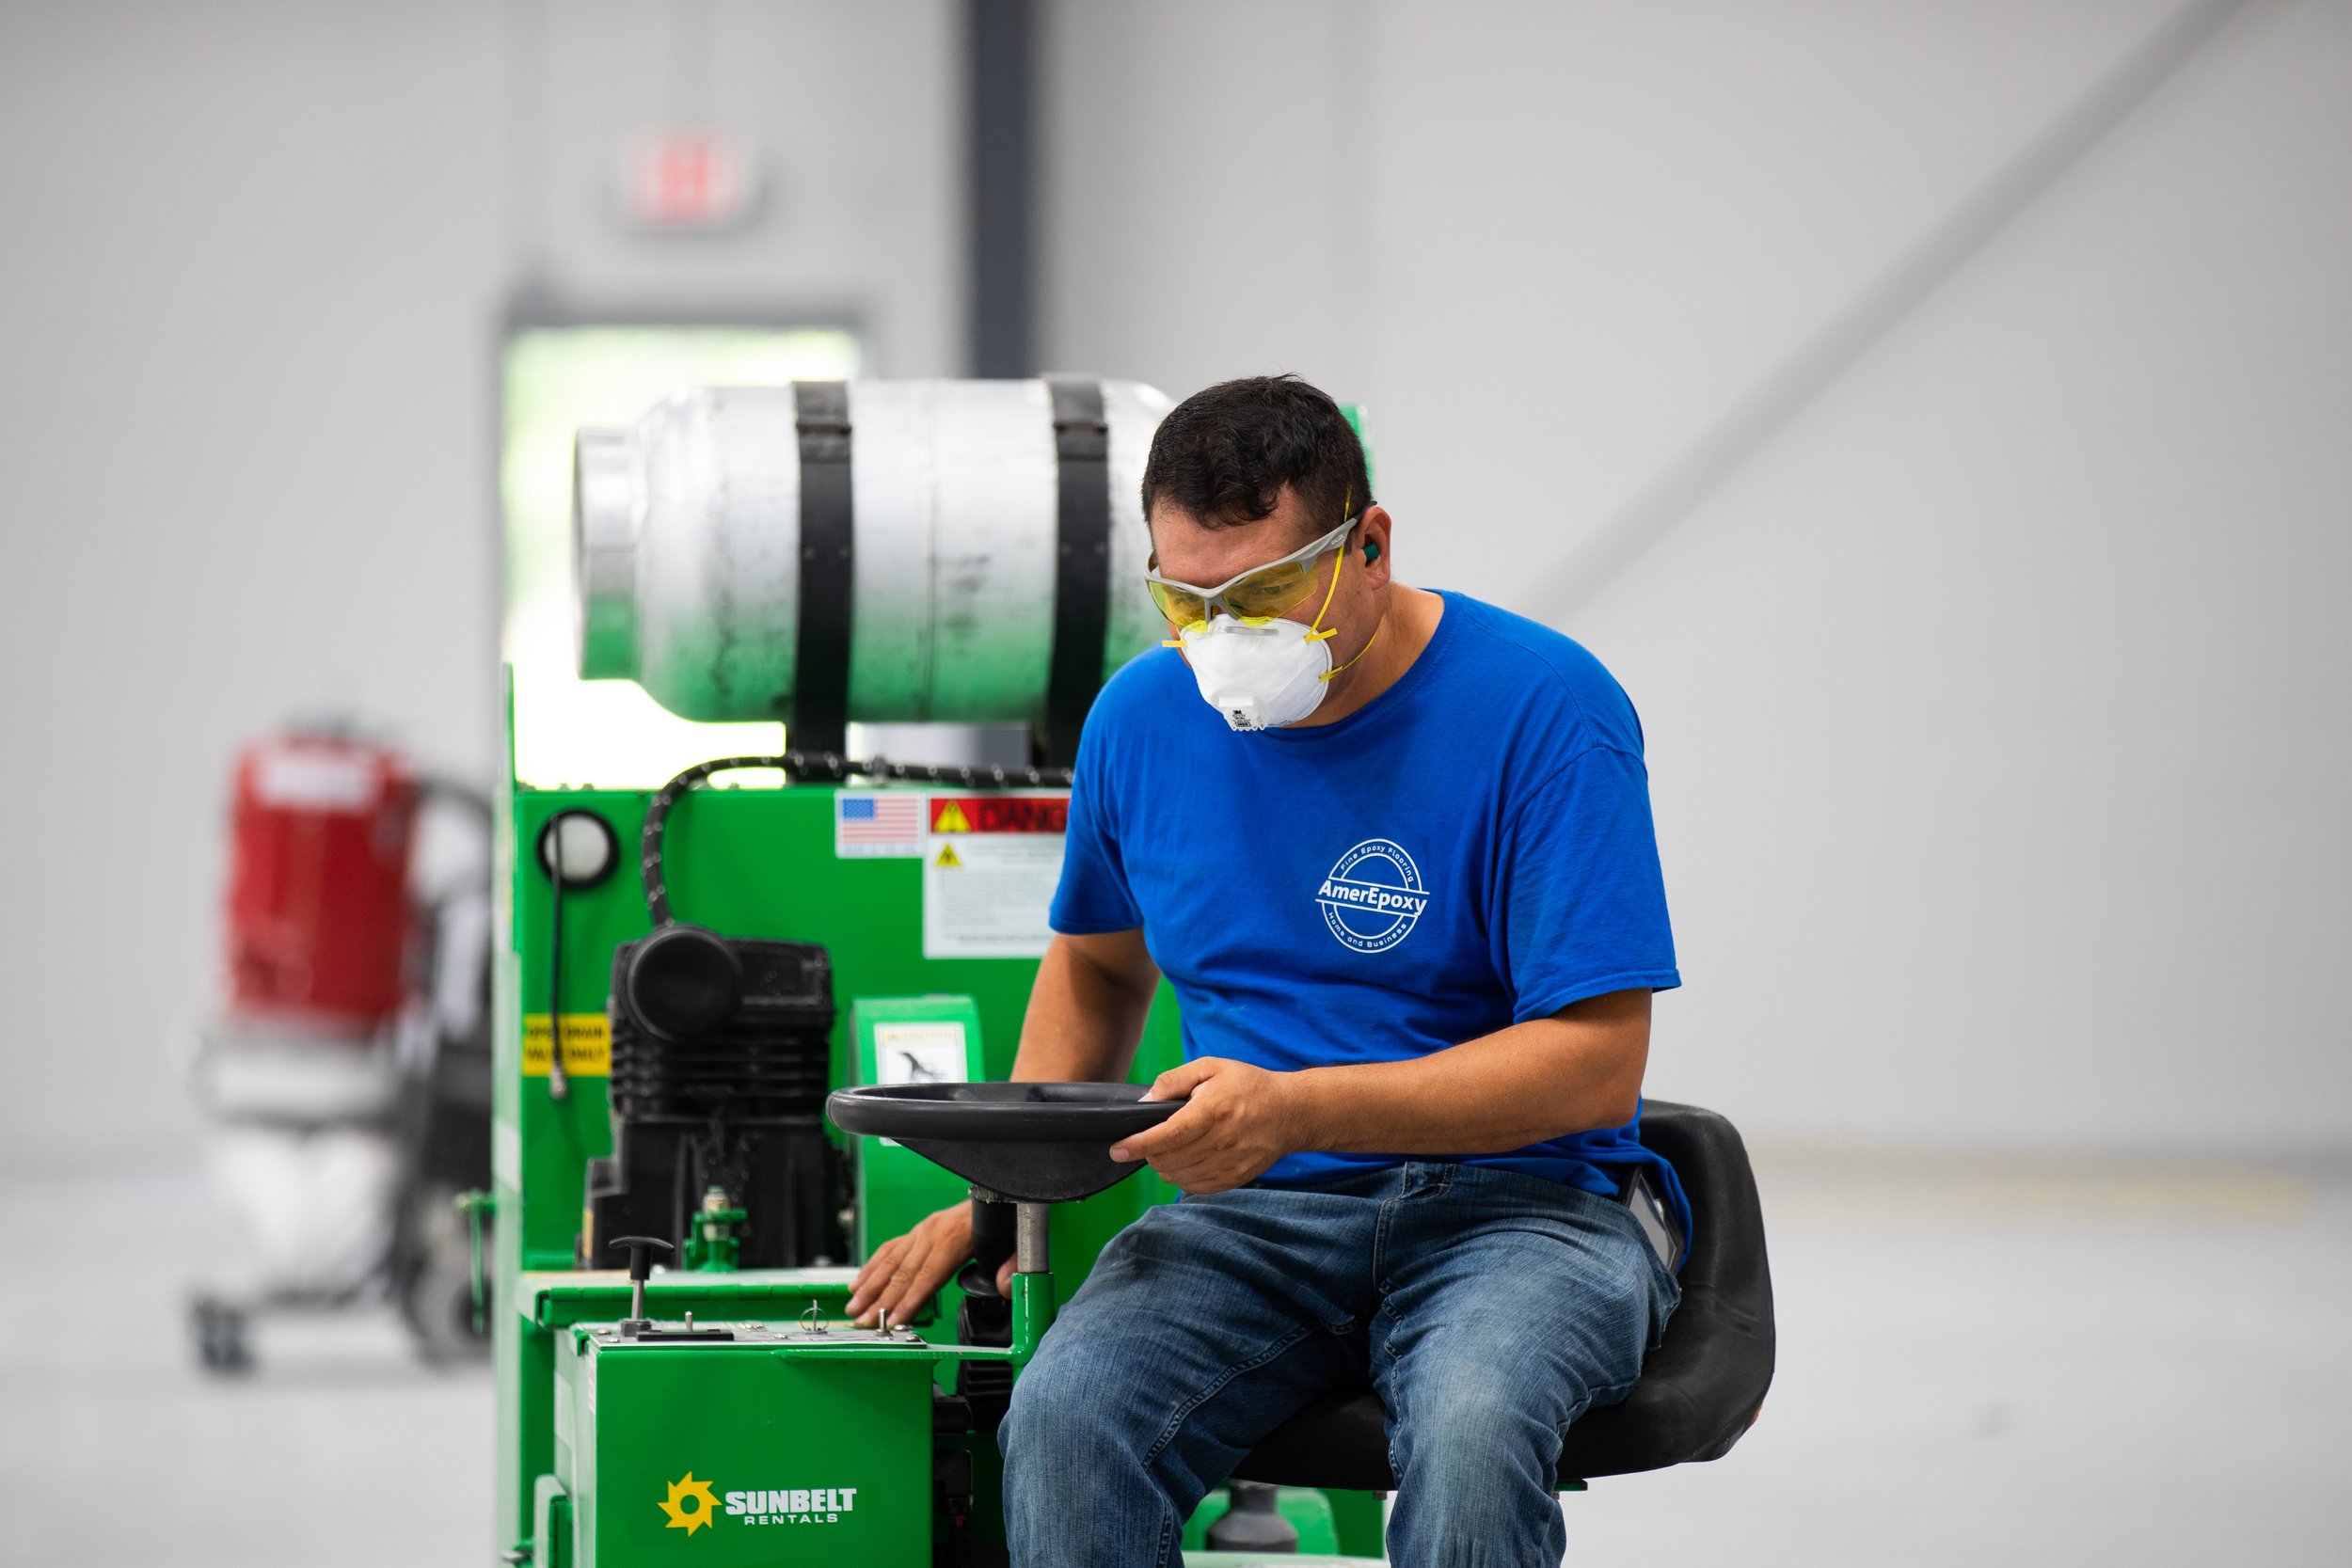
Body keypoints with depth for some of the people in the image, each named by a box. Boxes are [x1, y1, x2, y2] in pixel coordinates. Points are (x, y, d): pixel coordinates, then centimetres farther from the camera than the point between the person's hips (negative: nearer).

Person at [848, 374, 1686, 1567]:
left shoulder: (1542, 709, -10)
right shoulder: (1145, 717, 7)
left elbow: (1596, 1063, -14)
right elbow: (1097, 961, 27)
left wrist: (1298, 1110, -23)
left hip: (1517, 1207, -4)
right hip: (1250, 1219, 4)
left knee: (1471, 1424, -39)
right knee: (1063, 1415, -29)